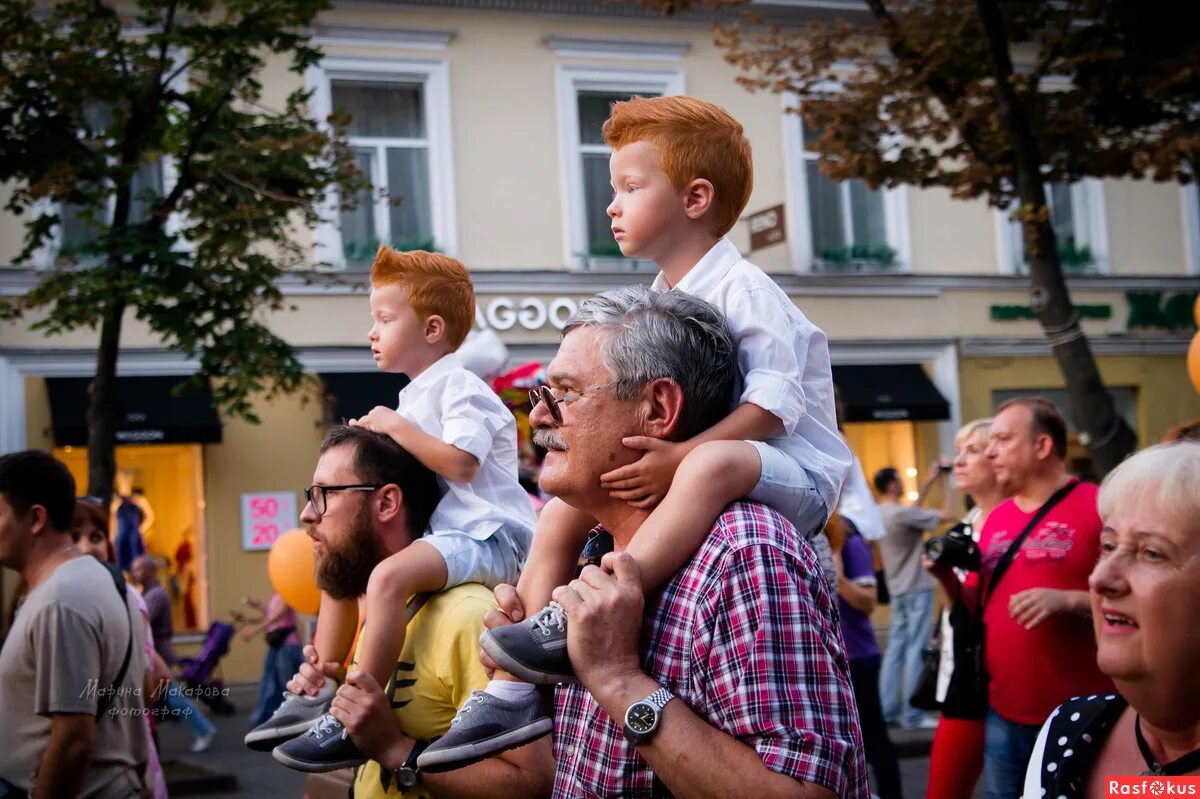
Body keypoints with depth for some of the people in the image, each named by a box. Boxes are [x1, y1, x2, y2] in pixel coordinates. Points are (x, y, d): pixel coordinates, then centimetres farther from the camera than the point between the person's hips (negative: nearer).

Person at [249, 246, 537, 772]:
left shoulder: (458, 386, -11)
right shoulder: (415, 394, 18)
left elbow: (459, 462, -26)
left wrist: (395, 427, -16)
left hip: (485, 534, -11)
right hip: (442, 529, 11)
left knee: (387, 576, -33)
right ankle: (316, 698, 14)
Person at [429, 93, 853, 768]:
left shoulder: (742, 288, -12)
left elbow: (773, 400, -24)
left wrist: (680, 455, -34)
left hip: (786, 465, -9)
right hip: (683, 464, 9)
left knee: (711, 466, -42)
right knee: (564, 512, -2)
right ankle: (524, 687, -11)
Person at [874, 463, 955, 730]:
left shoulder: (880, 514, 6)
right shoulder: (902, 513, -20)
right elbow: (946, 515, -16)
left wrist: (929, 483, 21)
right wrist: (944, 483, -4)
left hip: (898, 590, 9)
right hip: (916, 589, -9)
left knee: (895, 649, 10)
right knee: (915, 650, -5)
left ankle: (887, 710, 11)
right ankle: (911, 715, -4)